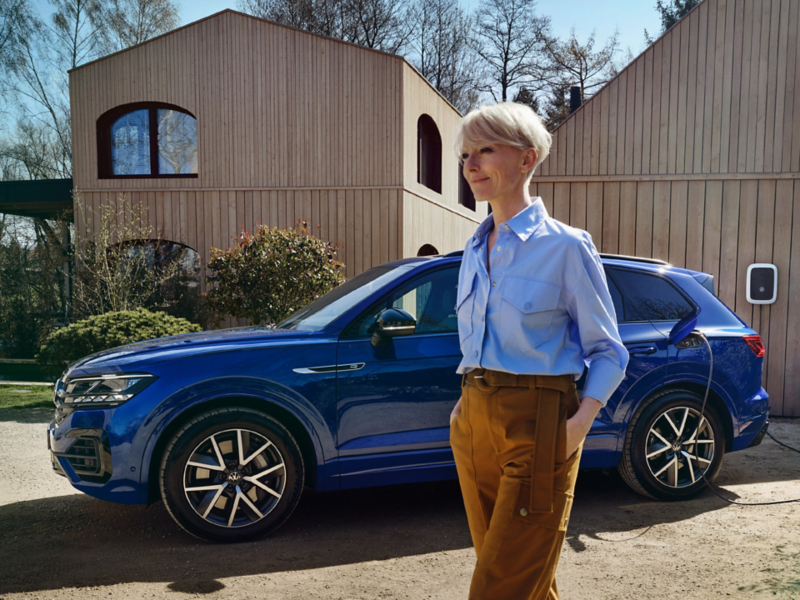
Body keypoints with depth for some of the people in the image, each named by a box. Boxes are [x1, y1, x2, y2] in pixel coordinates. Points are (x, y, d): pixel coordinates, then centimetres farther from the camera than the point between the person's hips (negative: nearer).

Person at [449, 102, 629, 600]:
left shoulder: (565, 247, -7)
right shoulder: (475, 249, 12)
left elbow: (608, 350, -4)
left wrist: (582, 420, -17)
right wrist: (469, 406, 11)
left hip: (535, 426, -6)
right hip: (473, 422, 7)